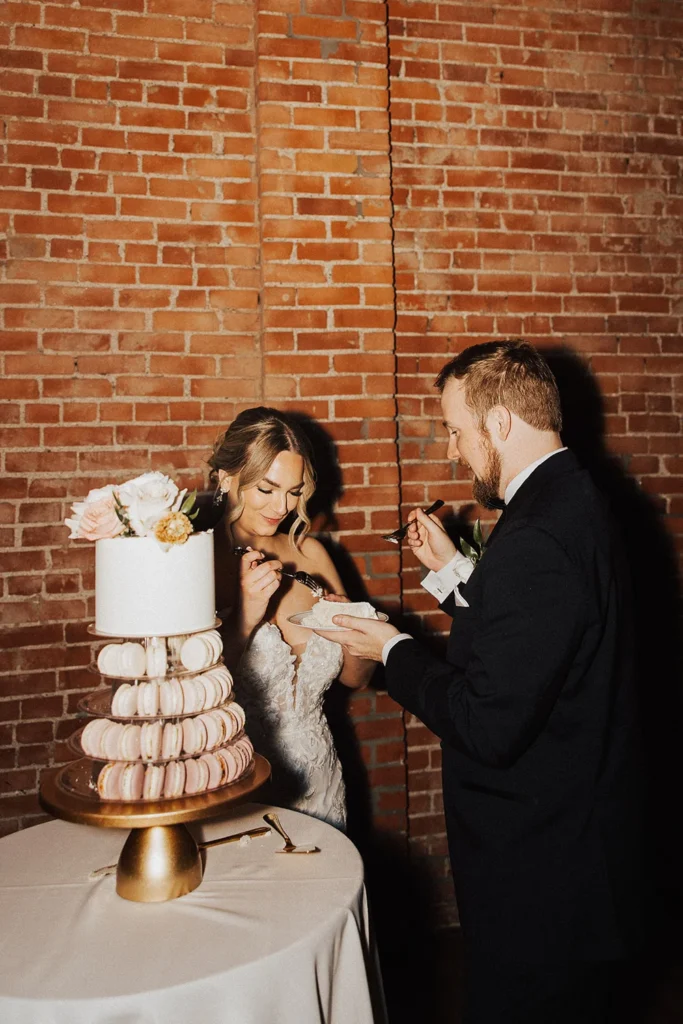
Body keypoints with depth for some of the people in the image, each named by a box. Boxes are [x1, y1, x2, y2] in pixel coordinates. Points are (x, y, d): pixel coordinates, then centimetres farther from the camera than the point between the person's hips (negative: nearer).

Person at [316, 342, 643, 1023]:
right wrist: (452, 570, 9)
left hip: (540, 876, -9)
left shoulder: (538, 539, -29)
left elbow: (487, 728, -28)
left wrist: (393, 651, -13)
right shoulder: (573, 502, 4)